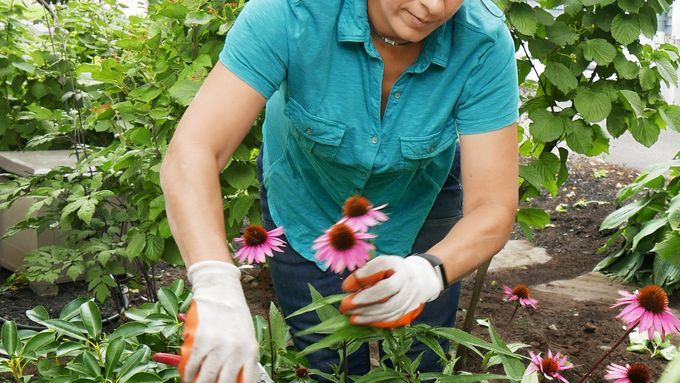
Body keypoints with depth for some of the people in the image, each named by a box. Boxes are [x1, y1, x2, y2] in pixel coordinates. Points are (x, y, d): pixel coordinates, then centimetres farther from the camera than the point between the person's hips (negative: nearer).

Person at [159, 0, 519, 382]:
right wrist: (217, 287, -57)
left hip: (420, 205, 1)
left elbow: (493, 207, -30)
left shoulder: (484, 42, -30)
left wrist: (428, 272, -50)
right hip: (306, 203, -1)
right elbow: (191, 152, -41)